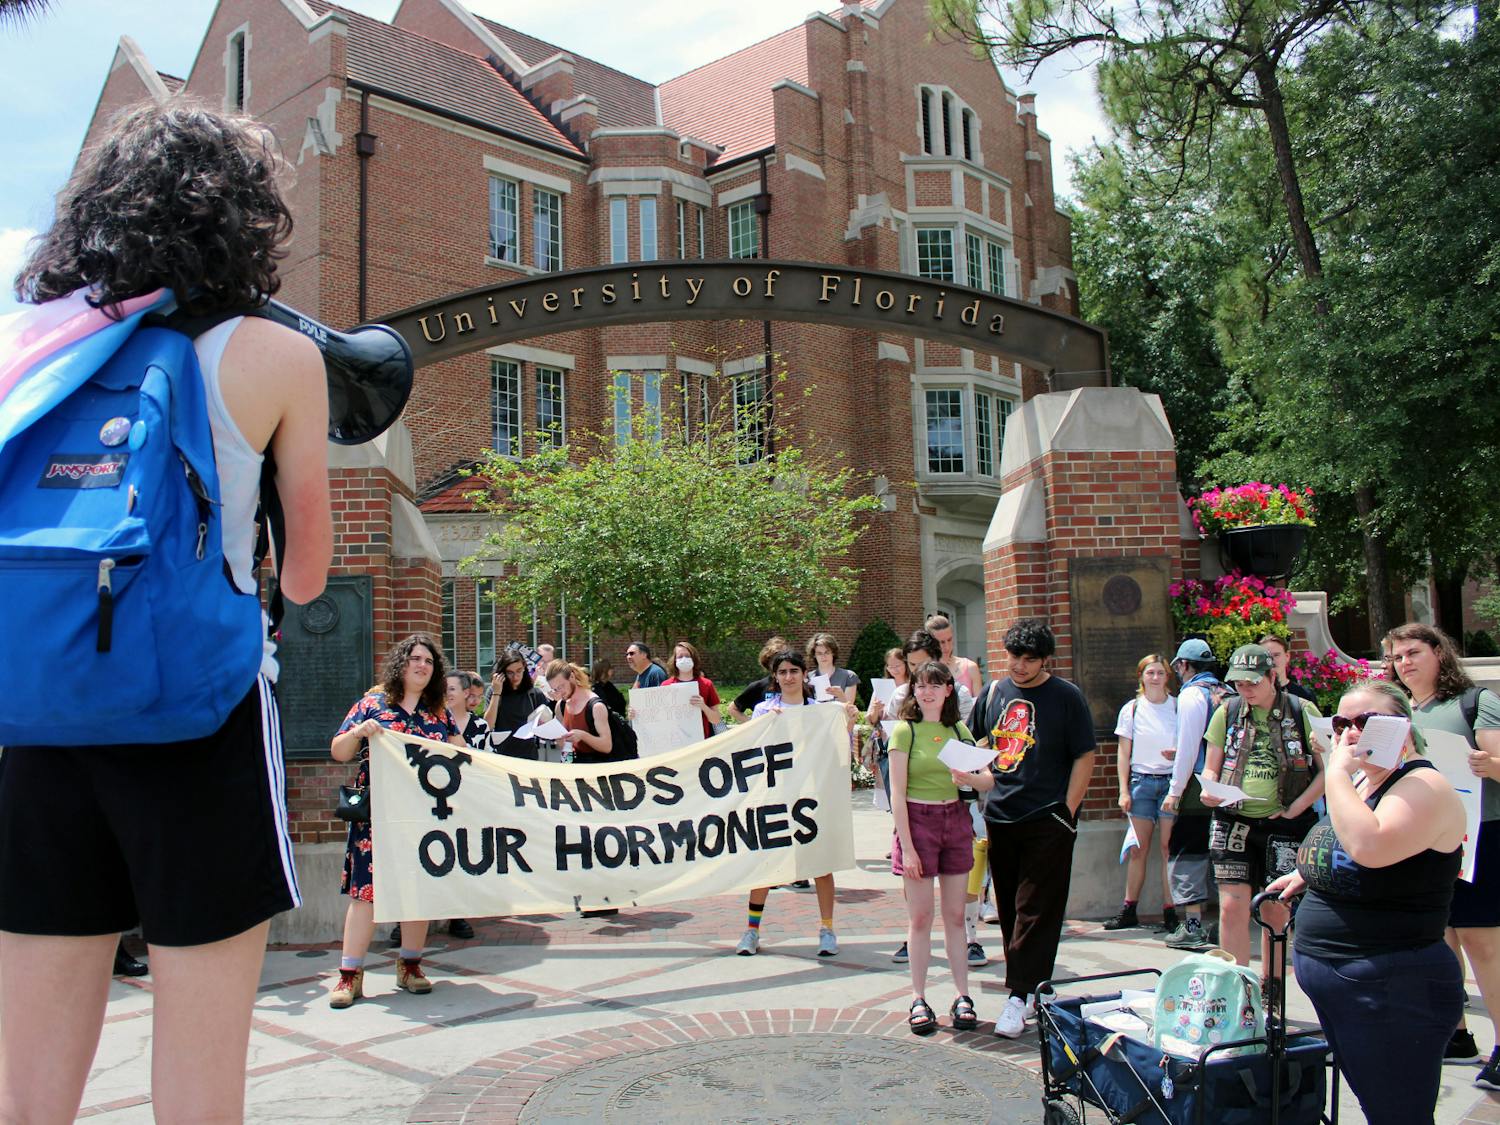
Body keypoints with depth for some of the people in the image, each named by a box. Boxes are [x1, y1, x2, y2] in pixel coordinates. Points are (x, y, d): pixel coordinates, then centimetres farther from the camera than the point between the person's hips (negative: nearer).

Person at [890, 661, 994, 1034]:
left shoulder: (959, 730, 8)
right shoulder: (905, 730, -5)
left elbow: (989, 780, 4)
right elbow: (898, 793, -9)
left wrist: (970, 777, -19)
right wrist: (906, 847, -14)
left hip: (955, 820, 4)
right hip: (917, 821, -4)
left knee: (955, 916, 9)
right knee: (920, 918, 2)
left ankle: (962, 997, 17)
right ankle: (919, 1000, 12)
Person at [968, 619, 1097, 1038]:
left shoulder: (1066, 696, -4)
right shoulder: (995, 693, 9)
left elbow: (1085, 757, -4)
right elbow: (975, 742, 22)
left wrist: (1067, 811, -10)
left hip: (1047, 822, -5)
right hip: (1000, 816, 5)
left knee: (1036, 910, -4)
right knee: (1010, 909, 12)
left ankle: (1019, 996, -1)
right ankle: (1030, 987, 24)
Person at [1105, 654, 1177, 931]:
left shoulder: (1178, 707, 5)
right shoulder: (1132, 709, 7)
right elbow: (1124, 754, 8)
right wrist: (1124, 791, 2)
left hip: (1171, 781, -1)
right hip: (1141, 781, 1)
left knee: (1168, 847, -3)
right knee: (1138, 849, 2)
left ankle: (1169, 911, 2)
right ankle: (1129, 911, 7)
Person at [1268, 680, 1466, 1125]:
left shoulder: (1424, 786, -17)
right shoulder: (1360, 782, 12)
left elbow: (1369, 848, -35)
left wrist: (1336, 773, -26)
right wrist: (1306, 875, 14)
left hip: (1392, 989, -9)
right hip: (1332, 985, 10)